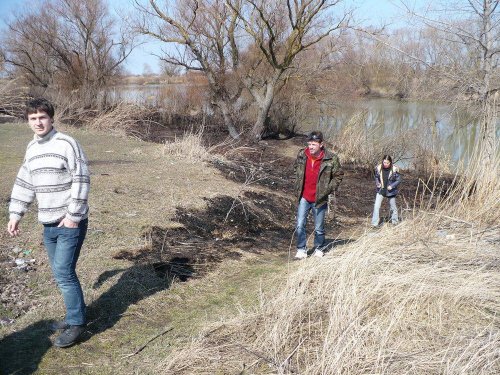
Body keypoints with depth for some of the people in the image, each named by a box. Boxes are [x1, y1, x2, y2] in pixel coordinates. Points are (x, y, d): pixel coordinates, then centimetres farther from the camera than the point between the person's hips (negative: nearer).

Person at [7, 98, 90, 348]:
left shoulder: (66, 144, -12)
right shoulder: (31, 149, 11)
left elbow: (81, 181, -15)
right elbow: (24, 184, 18)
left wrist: (73, 216, -16)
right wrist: (15, 214, 12)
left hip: (70, 223, -7)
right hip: (48, 224, 7)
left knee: (63, 273, -7)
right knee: (61, 273, 13)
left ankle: (76, 324, 7)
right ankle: (76, 314, 28)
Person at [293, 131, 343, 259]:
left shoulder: (331, 159, -12)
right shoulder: (302, 155, -3)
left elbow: (338, 175, 1)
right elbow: (296, 169, 18)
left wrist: (328, 189, -6)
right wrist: (297, 187, 11)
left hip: (319, 199, -2)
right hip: (304, 198, 2)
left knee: (319, 228, 10)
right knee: (300, 225, -2)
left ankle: (319, 249, 30)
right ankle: (301, 249, 13)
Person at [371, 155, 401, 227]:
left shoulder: (394, 169, -17)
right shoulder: (378, 168, -10)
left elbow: (398, 180, -7)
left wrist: (392, 186, -21)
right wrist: (377, 183, -9)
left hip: (390, 191, -1)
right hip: (380, 190, 2)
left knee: (393, 207, 15)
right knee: (376, 206, -7)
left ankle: (395, 222, 35)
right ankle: (374, 224, -2)